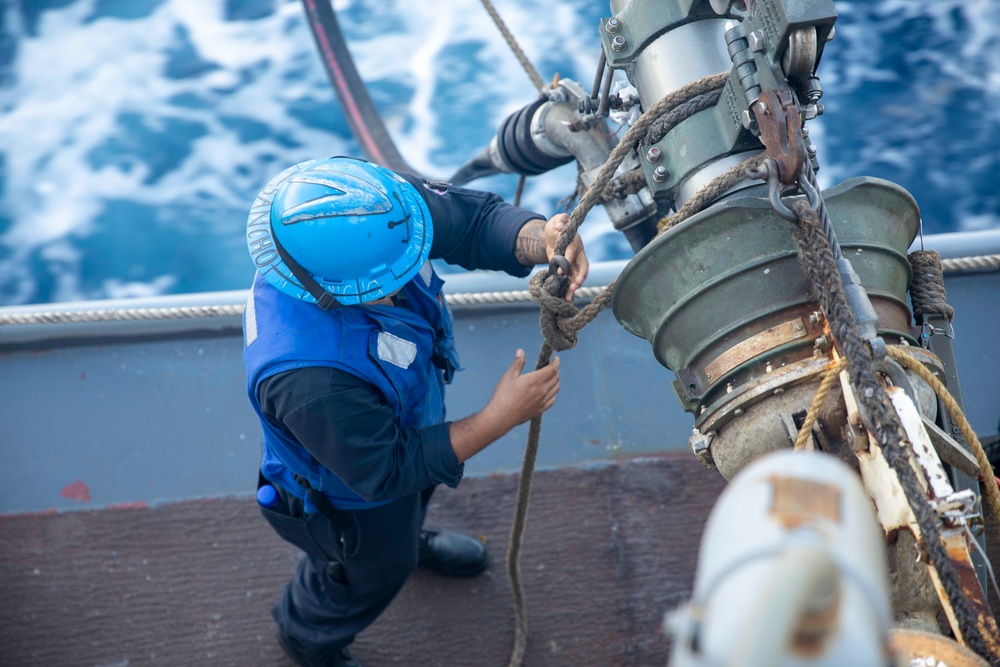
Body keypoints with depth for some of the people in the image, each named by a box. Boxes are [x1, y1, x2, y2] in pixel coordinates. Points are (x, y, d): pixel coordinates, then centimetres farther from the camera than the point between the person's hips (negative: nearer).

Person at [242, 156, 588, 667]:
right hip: (348, 493, -6)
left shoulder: (379, 206, -34)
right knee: (374, 569, 28)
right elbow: (386, 473, -33)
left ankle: (409, 538, 77)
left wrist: (541, 242, -43)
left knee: (418, 495, 39)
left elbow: (474, 218, -21)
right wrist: (499, 419, -34)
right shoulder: (308, 380, -49)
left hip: (407, 423, 6)